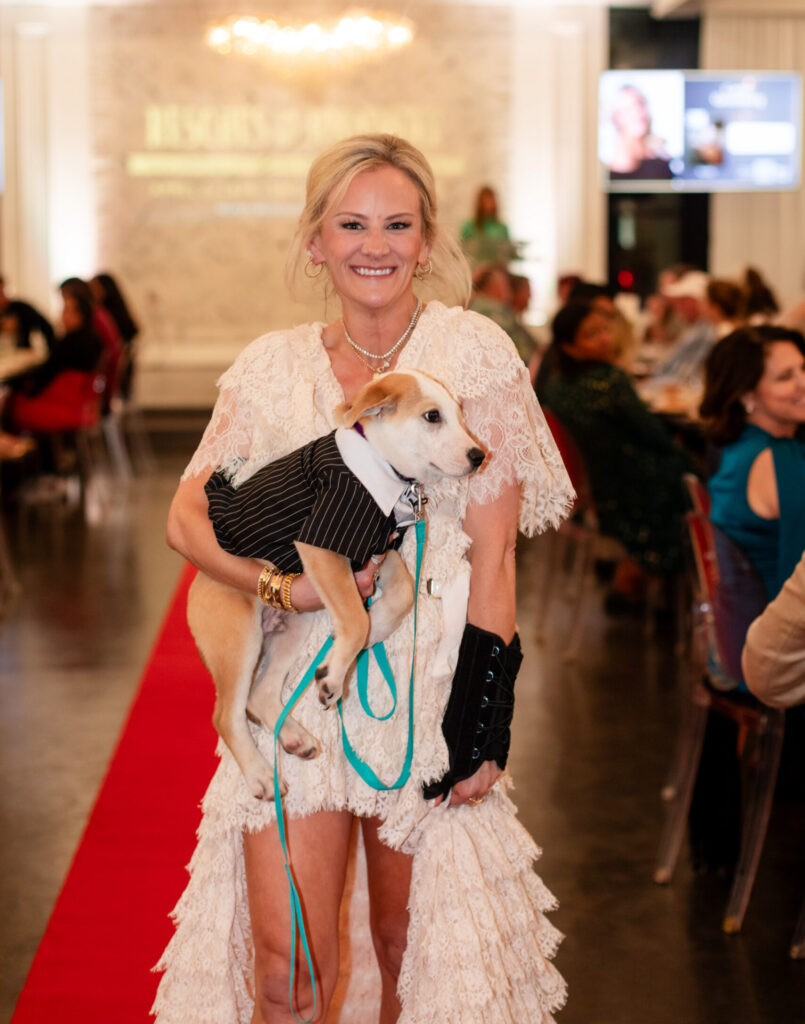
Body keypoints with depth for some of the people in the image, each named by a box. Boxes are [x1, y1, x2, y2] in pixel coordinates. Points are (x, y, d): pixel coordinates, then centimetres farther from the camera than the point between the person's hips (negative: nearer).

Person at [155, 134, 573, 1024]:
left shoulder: (473, 351, -1)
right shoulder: (273, 367, 7)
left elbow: (493, 553, -4)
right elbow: (187, 517, 5)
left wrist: (482, 714, -9)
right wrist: (289, 587, -13)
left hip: (425, 681, -1)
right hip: (295, 686, 2)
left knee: (413, 948, 9)